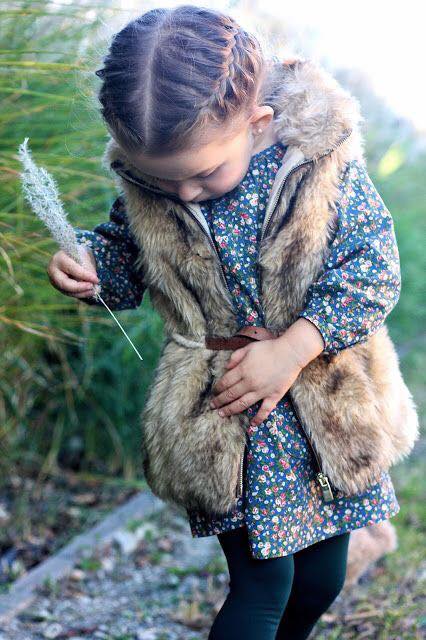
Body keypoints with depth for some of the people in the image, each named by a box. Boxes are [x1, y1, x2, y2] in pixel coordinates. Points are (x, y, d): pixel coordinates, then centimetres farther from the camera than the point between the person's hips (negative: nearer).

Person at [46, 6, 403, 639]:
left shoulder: (323, 156, -18)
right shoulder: (144, 177, -11)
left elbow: (375, 267, -16)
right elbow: (126, 265, 5)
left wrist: (293, 348, -25)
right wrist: (87, 259, -18)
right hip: (222, 405, -1)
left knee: (323, 578, 17)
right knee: (264, 584, -1)